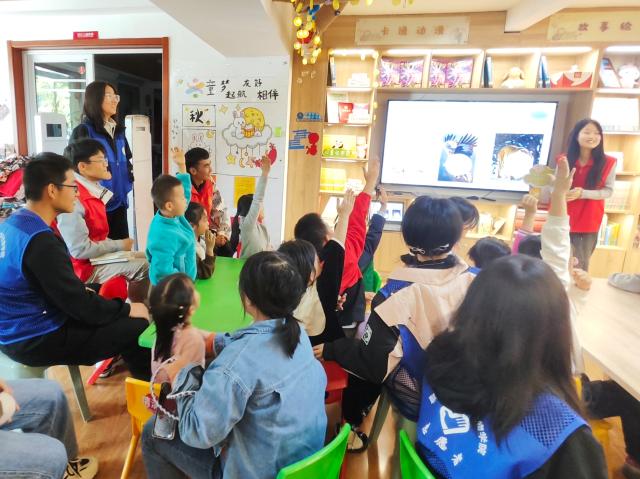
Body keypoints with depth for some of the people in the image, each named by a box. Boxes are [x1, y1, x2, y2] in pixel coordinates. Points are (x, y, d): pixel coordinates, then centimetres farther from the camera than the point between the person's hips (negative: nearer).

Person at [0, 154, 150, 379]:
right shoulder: (41, 241, -27)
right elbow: (80, 306, -23)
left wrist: (81, 292, 10)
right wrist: (128, 308, -11)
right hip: (35, 341, -10)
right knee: (140, 325, -10)